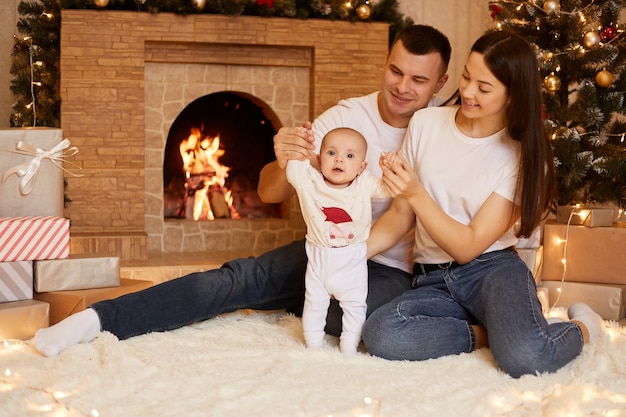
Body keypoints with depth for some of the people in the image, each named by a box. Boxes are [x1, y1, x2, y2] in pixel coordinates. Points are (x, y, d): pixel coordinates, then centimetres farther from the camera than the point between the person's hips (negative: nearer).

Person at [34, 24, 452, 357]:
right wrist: (284, 168, -34)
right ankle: (97, 319, -22)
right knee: (242, 277, -19)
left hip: (392, 267, -2)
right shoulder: (344, 117, -4)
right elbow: (269, 193, -10)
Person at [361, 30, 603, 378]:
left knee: (526, 358, -33)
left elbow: (469, 246, -11)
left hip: (492, 270, -2)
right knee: (379, 334, -32)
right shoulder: (426, 124, 1)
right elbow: (401, 215, 7)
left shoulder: (522, 156, -5)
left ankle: (581, 327, 2)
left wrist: (416, 193, -23)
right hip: (433, 281, 2)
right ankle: (488, 333, -10)